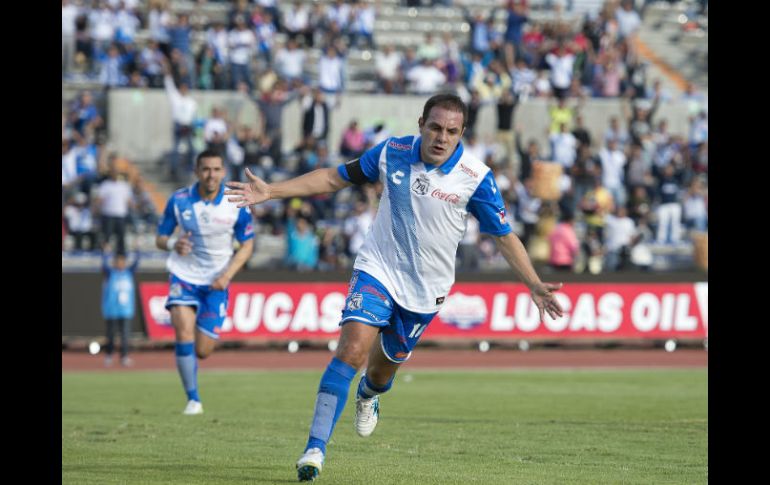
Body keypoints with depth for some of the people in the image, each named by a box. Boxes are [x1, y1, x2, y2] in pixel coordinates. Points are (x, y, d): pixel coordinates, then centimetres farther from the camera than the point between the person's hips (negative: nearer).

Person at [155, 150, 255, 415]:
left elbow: (247, 244, 1)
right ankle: (193, 399, -12)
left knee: (202, 351, -2)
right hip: (184, 276, -1)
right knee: (184, 333, -21)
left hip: (215, 283, 1)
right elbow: (160, 238, 0)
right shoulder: (179, 200, -10)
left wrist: (227, 275, -13)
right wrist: (172, 244, -25)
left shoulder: (236, 204, -10)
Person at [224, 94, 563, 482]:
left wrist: (535, 285, -15)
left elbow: (504, 236, -5)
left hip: (425, 289, 1)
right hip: (377, 270, -1)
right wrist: (270, 191, -1)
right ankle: (315, 448, -21)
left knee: (383, 368, 14)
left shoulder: (475, 177, -14)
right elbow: (334, 178, 4)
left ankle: (368, 395, 54)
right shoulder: (392, 152, -9)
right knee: (352, 348, -22)